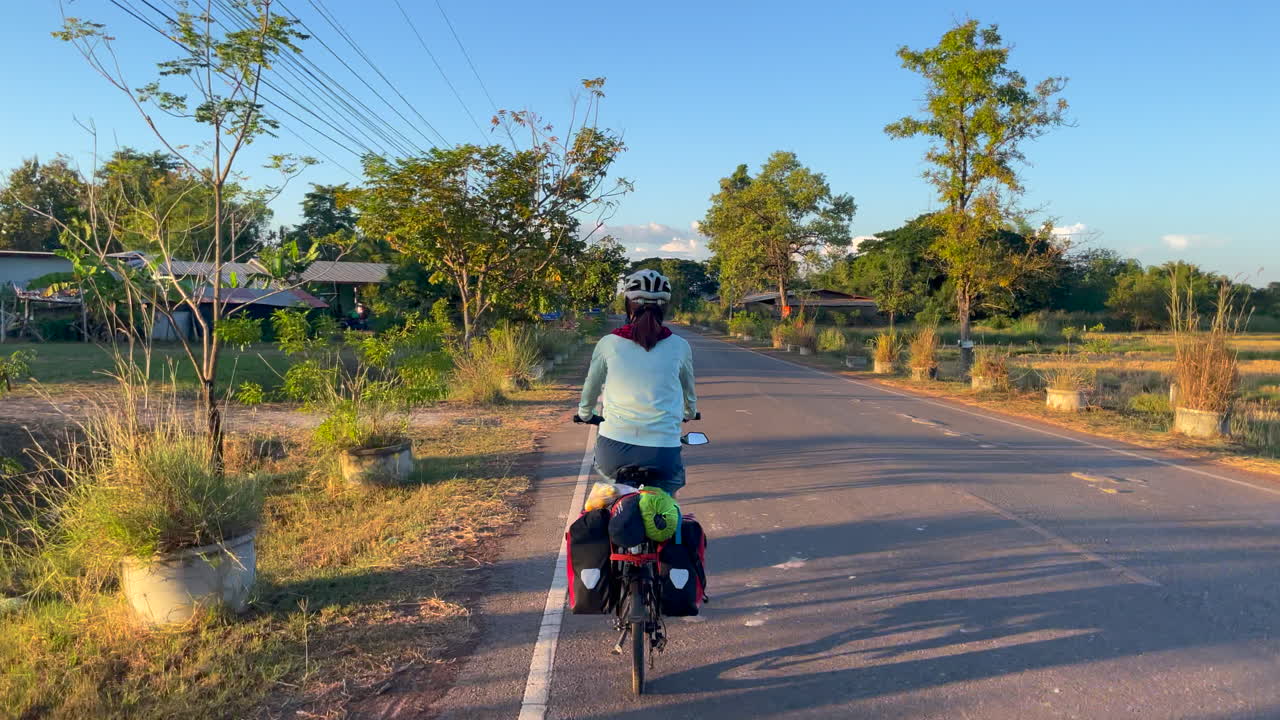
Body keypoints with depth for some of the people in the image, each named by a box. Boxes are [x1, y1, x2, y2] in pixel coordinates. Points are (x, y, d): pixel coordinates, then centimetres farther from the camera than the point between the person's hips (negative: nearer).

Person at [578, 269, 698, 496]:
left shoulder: (608, 343, 1)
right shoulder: (679, 346, 3)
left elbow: (591, 388, 17)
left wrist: (585, 414, 39)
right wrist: (690, 414, 44)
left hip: (613, 454, 0)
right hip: (662, 456, 0)